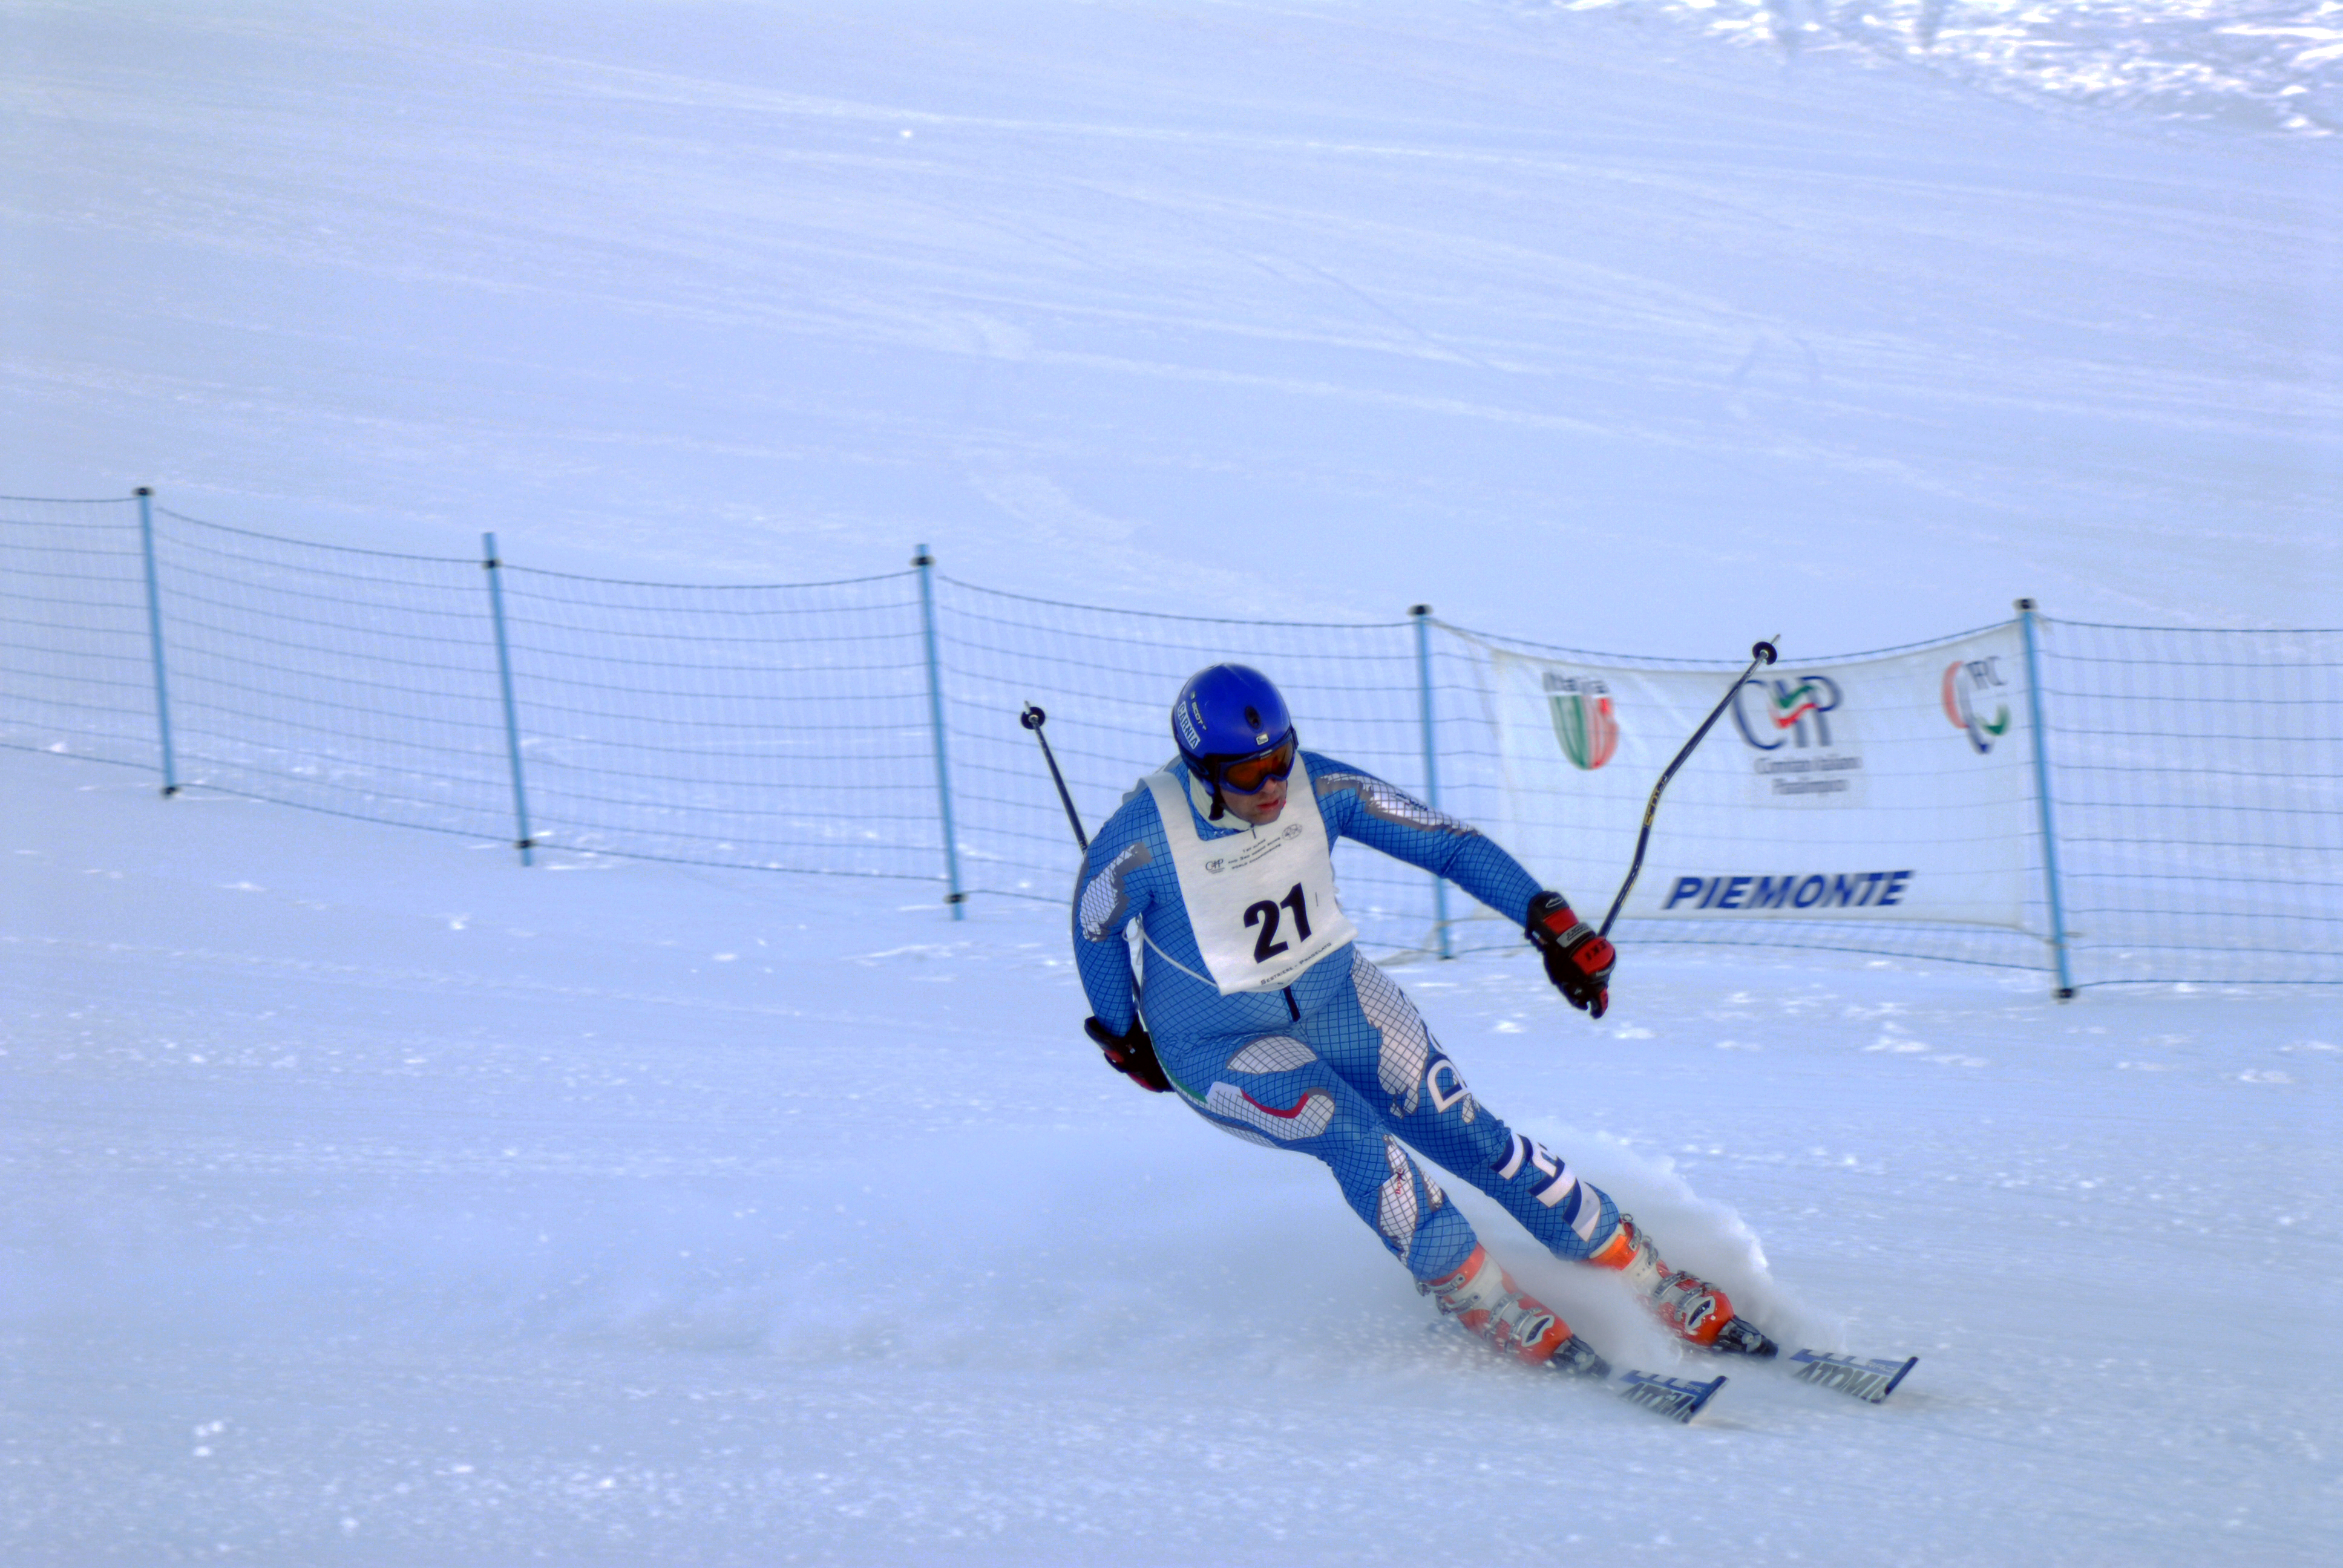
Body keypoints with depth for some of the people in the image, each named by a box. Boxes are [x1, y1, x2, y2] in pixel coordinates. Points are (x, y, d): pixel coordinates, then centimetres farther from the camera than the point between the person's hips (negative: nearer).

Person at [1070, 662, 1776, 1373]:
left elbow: (1449, 842, -12)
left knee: (1466, 1132, -7)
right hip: (1220, 1046, -3)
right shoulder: (1145, 839, -27)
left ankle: (1666, 1291, 1)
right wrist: (1123, 1039, 5)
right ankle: (1497, 1313, -14)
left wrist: (1551, 922, -20)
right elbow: (1096, 929, -8)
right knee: (1351, 1134, -28)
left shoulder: (1320, 788, -18)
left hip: (1336, 998, 3)